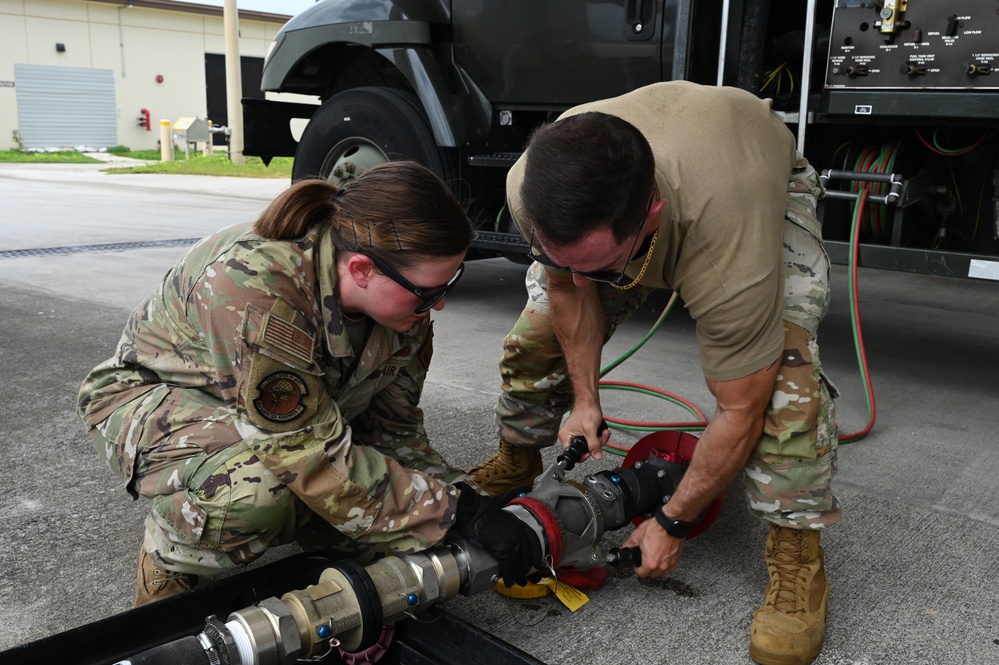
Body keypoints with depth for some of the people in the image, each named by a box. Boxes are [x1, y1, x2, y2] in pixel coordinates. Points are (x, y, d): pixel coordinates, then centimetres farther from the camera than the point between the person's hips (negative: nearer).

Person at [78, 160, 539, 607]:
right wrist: (457, 510, -35)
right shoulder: (253, 286, -39)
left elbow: (393, 429, -7)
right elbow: (316, 458, -37)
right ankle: (169, 560, -4)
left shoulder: (405, 302, -17)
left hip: (297, 420, 6)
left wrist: (463, 498, -21)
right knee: (259, 493, -37)